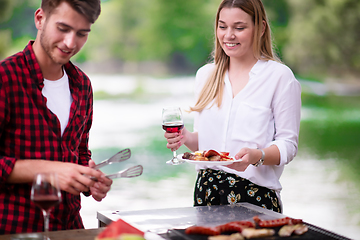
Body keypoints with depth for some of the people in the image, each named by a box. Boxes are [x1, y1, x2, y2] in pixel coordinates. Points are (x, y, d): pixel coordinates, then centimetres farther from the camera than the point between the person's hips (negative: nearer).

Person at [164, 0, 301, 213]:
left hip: (255, 196, -4)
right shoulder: (206, 74, 11)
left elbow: (288, 144, -7)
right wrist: (186, 138, -4)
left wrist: (257, 156, -25)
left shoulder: (280, 76, -5)